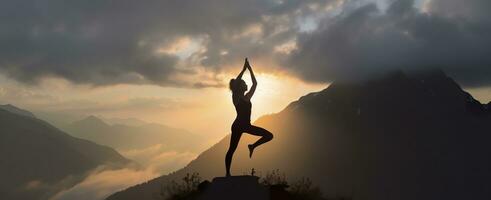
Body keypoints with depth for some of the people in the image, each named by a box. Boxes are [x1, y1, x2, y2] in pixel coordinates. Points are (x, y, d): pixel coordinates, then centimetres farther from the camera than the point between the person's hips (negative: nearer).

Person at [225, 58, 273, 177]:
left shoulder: (247, 97, 12)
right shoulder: (235, 97, -4)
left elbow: (255, 84, 12)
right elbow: (235, 82, -13)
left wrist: (250, 69, 11)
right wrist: (244, 69, -8)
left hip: (246, 126, 7)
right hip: (238, 126, -6)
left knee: (269, 135, -2)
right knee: (232, 149, -2)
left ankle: (252, 146, 12)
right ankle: (228, 173, 5)